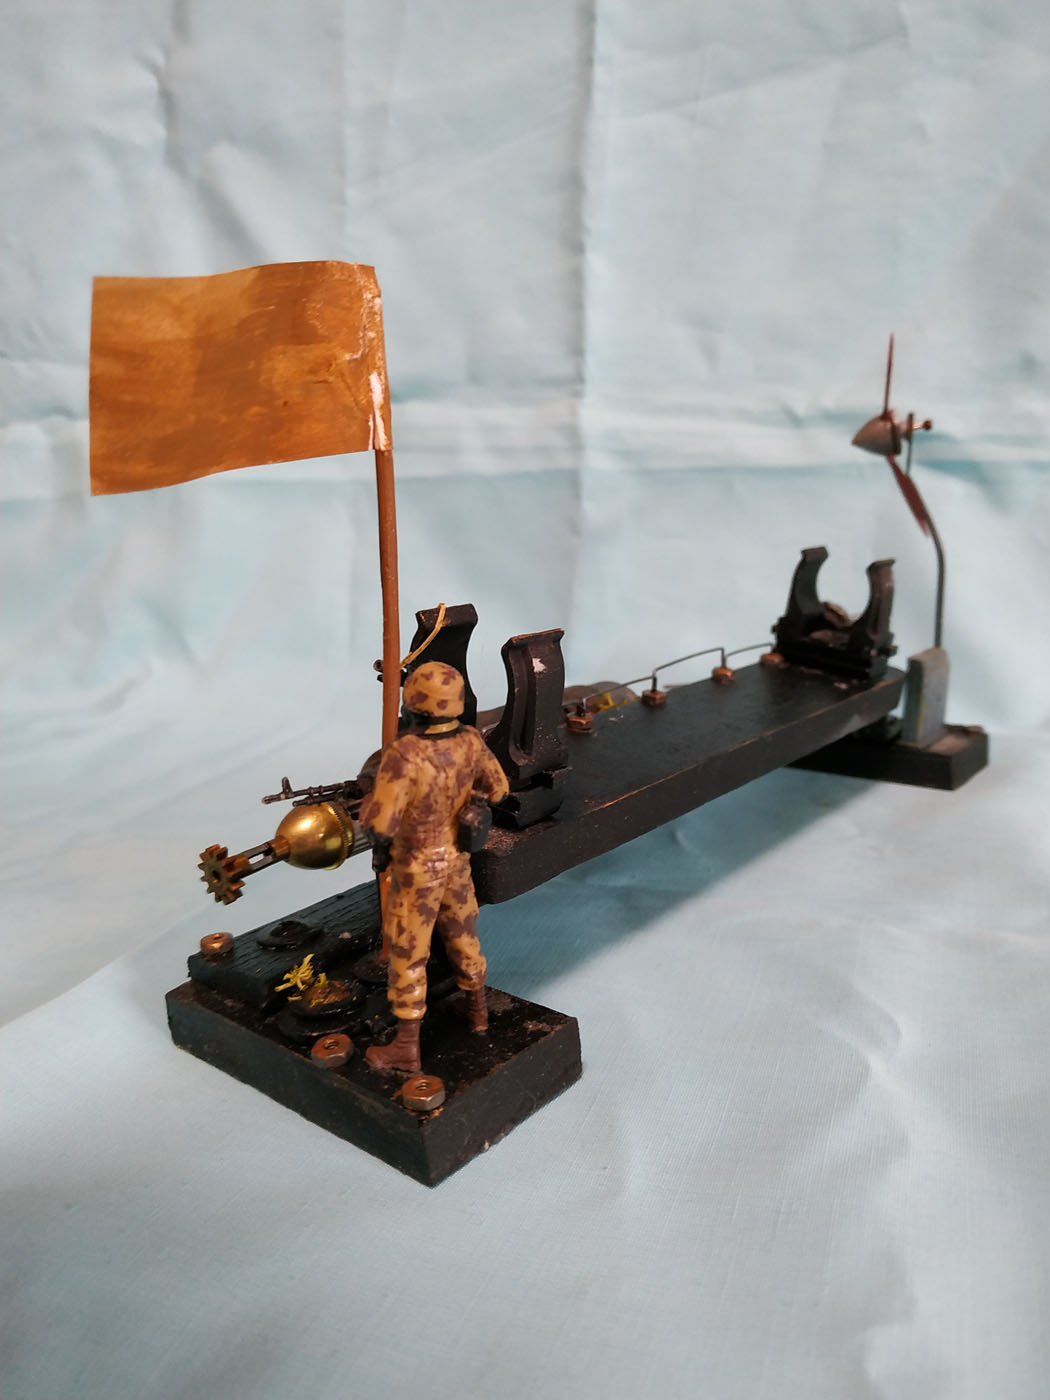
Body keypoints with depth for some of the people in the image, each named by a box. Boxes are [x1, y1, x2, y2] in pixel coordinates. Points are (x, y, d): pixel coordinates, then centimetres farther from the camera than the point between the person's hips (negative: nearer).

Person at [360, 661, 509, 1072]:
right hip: (456, 856, 6)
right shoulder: (471, 742, -13)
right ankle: (477, 1009, 45)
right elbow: (497, 789, 3)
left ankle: (406, 1047, 19)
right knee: (461, 932, 26)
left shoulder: (403, 754, -33)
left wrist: (368, 800, -13)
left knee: (407, 951, 8)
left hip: (418, 867, -6)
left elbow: (379, 822, -35)